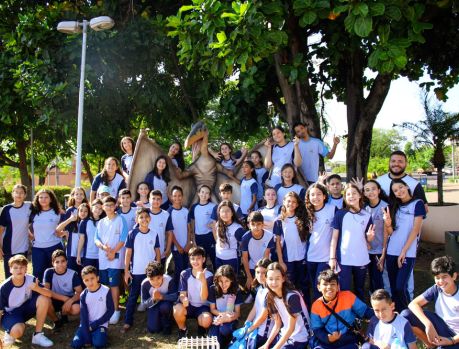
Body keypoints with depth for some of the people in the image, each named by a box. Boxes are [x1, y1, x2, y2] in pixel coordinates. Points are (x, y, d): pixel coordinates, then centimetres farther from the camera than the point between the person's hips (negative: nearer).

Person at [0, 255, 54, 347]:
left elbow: (49, 294, -24)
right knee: (17, 332, -35)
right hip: (11, 313, -4)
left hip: (26, 307, 4)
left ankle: (38, 335, -11)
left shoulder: (31, 279, -18)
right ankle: (10, 332, 7)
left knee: (44, 299, -25)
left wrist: (37, 288, -44)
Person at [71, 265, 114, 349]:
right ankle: (90, 336, 12)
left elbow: (111, 310, -7)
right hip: (87, 324, 3)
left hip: (100, 324, -3)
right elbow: (83, 315, -7)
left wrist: (95, 324, -11)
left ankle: (102, 333, 5)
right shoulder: (83, 295, -5)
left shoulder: (106, 291, -12)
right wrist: (87, 338, -15)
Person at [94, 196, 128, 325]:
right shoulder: (101, 222, 14)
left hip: (115, 257, -5)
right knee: (104, 284, 7)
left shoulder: (120, 220, 0)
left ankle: (116, 310, -3)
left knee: (114, 284, -8)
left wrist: (113, 252, -12)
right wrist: (103, 247, -12)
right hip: (102, 257, 5)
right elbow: (96, 239, 9)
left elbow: (123, 238, -6)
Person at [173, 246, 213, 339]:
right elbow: (182, 294, -5)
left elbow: (204, 298, -19)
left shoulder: (208, 275, -11)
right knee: (177, 309, -34)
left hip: (202, 307, -1)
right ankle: (183, 330, -1)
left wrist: (203, 281, -35)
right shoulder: (185, 274, -6)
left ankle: (201, 327, 7)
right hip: (189, 305, 1)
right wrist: (183, 299, -31)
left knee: (206, 321, -33)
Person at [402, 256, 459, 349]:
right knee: (406, 315, -15)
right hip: (441, 327, 5)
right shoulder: (436, 289, -9)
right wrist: (428, 324, -29)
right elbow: (413, 304, -17)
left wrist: (451, 341, -26)